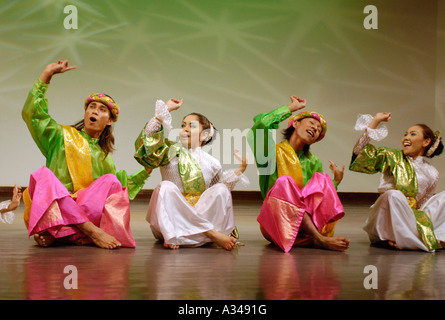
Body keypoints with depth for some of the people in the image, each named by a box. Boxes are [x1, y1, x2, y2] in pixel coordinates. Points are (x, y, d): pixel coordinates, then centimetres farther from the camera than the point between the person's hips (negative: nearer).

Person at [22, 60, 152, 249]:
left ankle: (53, 234, -36)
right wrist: (47, 75, 2)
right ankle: (92, 231, -43)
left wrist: (145, 172, 24)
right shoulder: (63, 136, 18)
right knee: (44, 175, -32)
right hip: (53, 208, -3)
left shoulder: (105, 157, 28)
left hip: (86, 211, 3)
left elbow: (121, 186, 28)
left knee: (111, 180, -23)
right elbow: (32, 113, 5)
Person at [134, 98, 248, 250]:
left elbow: (223, 184, 22)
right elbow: (150, 136, -8)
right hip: (172, 214, -2)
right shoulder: (171, 151, 8)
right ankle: (212, 234, -40)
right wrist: (166, 109, -5)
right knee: (166, 187, -30)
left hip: (201, 214, 2)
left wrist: (240, 169, 11)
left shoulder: (212, 163, 13)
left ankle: (179, 237, -36)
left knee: (221, 190, -20)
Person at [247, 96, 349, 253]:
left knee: (322, 179, -16)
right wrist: (291, 107, -3)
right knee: (284, 183, -31)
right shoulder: (273, 151, 3)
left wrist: (336, 182, 3)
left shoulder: (313, 162, 19)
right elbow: (261, 124, -17)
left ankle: (321, 236, -40)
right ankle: (320, 240, -43)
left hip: (308, 220, 4)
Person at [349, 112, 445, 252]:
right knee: (394, 195, -34)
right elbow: (361, 151, -3)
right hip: (386, 217, -3)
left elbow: (425, 204, 14)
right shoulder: (394, 157, 8)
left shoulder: (432, 173, 12)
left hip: (413, 217, 3)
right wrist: (376, 120, -1)